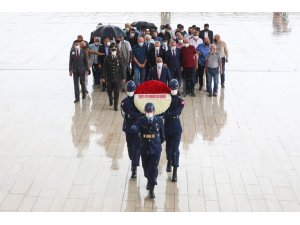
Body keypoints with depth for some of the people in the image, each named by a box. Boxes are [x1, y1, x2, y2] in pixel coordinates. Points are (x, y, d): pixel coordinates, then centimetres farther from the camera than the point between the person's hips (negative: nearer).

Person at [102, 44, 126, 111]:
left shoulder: (119, 58, -3)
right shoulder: (107, 58, -2)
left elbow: (122, 68, 0)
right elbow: (104, 68, 0)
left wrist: (123, 77, 1)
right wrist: (104, 77, -4)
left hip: (117, 78, -1)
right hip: (110, 78, 1)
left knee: (116, 92, -1)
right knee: (109, 91, 13)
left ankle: (115, 106, 9)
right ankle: (111, 99, 44)